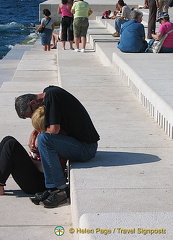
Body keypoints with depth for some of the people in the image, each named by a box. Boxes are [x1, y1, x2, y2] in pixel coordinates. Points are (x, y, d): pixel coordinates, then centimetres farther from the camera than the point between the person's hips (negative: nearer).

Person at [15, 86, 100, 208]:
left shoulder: (51, 95, -17)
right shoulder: (49, 92, 11)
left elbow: (54, 129, -23)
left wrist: (38, 137, -5)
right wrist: (34, 134, 9)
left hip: (86, 149, -11)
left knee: (44, 138, -28)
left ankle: (60, 189, -22)